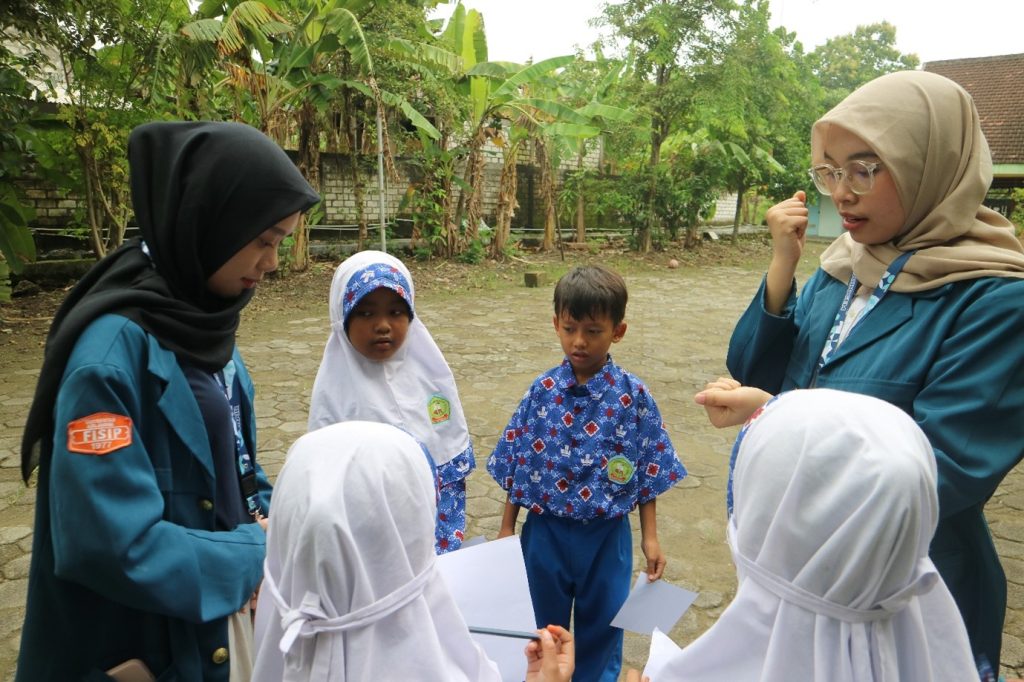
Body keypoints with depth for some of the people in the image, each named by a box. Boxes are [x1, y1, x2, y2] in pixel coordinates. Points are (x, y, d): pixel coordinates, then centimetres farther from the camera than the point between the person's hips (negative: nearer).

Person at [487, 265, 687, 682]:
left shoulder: (633, 396, -11)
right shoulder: (542, 391, -8)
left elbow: (648, 470, -3)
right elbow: (517, 464, -1)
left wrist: (650, 536, -2)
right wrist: (506, 528, 2)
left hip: (607, 533, -1)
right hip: (546, 530, 1)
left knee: (601, 627, 19)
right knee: (544, 627, 20)